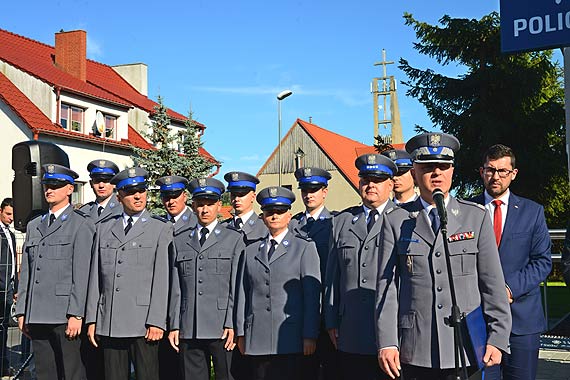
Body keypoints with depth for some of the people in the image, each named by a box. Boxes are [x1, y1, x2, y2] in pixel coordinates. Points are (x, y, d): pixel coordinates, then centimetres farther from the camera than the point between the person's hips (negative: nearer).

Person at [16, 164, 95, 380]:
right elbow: (26, 272, 18)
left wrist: (76, 314, -13)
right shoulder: (34, 226, 19)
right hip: (37, 315, 6)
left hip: (65, 316, -6)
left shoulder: (81, 225, -1)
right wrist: (22, 311, 12)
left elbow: (82, 273, -8)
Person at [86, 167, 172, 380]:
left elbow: (161, 277, -3)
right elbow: (95, 276, 13)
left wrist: (156, 322, -9)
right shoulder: (104, 228, 15)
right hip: (109, 323, 3)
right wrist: (92, 319, 8)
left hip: (143, 323, -3)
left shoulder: (161, 229, 4)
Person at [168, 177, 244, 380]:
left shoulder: (234, 239, 7)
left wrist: (232, 325, -8)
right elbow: (176, 288, 12)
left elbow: (237, 286, 0)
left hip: (222, 328, -2)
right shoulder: (180, 241, 15)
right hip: (189, 330, 2)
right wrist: (174, 325, 5)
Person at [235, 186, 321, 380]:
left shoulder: (304, 248, 5)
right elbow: (243, 293, 14)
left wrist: (310, 336, -7)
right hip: (257, 341, 3)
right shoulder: (251, 251, 16)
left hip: (290, 340, -3)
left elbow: (312, 296, -1)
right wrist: (241, 333, 9)